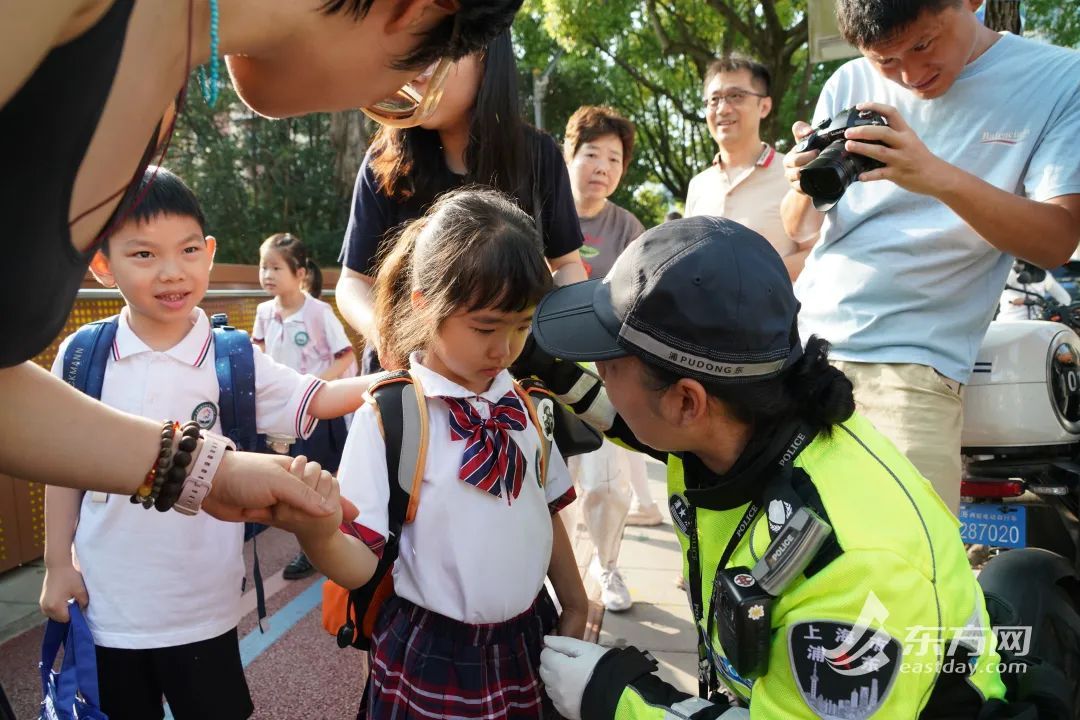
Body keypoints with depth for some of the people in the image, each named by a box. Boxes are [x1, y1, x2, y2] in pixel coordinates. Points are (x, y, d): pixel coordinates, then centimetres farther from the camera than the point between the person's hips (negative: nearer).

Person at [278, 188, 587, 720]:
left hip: (527, 641, 5)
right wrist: (317, 534, -40)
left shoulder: (524, 406, -1)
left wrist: (573, 605, 18)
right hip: (432, 659, -4)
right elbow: (360, 564, -20)